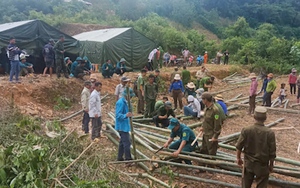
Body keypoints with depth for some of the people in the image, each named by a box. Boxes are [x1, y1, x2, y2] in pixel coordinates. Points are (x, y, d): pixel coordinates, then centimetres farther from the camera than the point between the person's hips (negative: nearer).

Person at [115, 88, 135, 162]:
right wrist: (126, 115, -42)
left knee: (122, 142, 17)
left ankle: (120, 157, 27)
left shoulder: (125, 102, 10)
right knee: (127, 142, -7)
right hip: (122, 126, -11)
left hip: (124, 125, 11)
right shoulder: (120, 102, -21)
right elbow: (118, 115, -27)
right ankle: (128, 158, 0)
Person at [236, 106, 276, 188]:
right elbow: (272, 152, -10)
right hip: (262, 165, -1)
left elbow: (239, 146, -6)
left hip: (248, 163, 1)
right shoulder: (270, 133, -18)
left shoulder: (246, 130, -15)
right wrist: (271, 165, 7)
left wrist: (238, 158, 12)